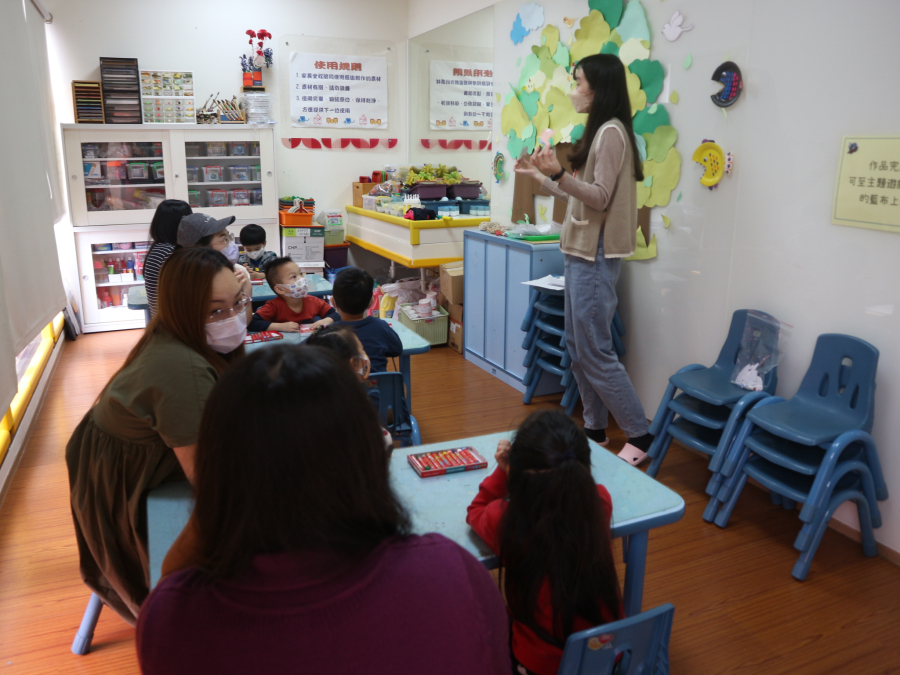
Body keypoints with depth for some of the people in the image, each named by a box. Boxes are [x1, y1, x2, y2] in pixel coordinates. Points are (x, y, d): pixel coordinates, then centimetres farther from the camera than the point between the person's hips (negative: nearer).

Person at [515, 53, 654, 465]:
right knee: (577, 346, 11)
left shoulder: (611, 132, -12)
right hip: (582, 250, 10)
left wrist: (558, 173, -30)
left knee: (594, 351, -7)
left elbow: (600, 198, -18)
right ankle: (595, 428, 21)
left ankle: (639, 435, 4)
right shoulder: (598, 131, 18)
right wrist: (541, 176, 22)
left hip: (596, 254, -10)